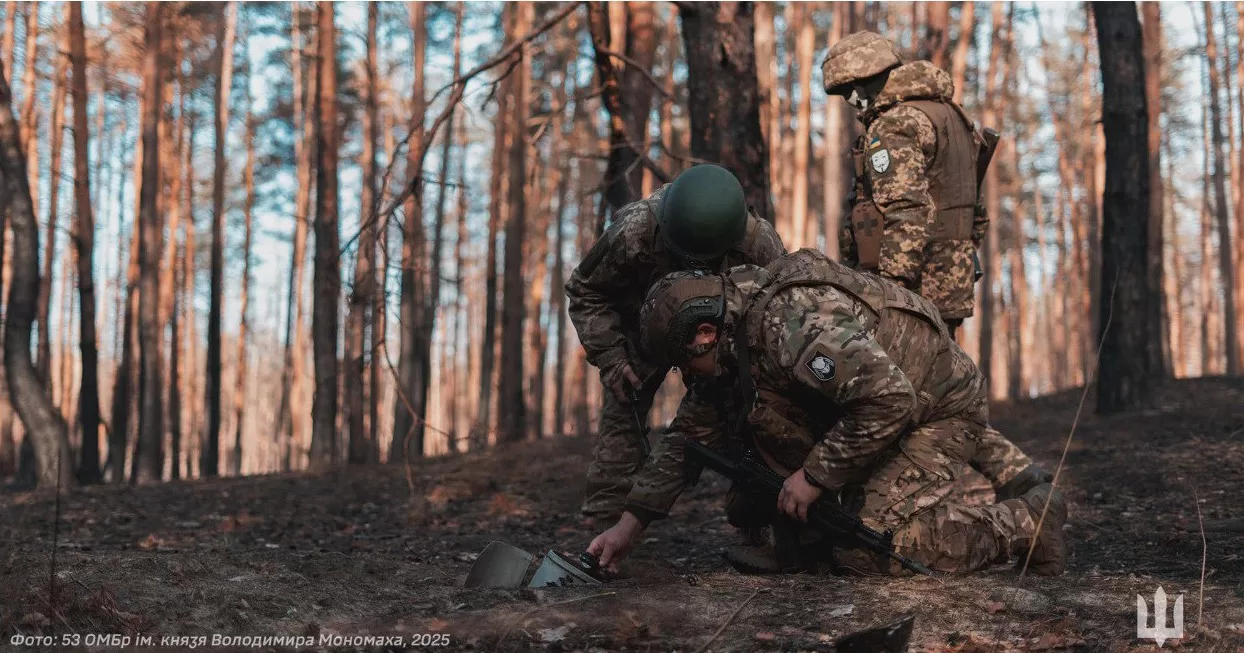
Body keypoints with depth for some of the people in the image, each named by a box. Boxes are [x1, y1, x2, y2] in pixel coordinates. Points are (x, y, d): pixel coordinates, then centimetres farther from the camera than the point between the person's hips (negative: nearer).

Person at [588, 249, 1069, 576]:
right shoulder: (731, 342, 1)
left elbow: (889, 399, -37)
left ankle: (1025, 523, -5)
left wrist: (816, 474, -26)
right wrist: (629, 524, 3)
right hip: (887, 397, 10)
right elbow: (690, 434, 8)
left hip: (941, 407, -10)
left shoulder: (791, 321, -30)